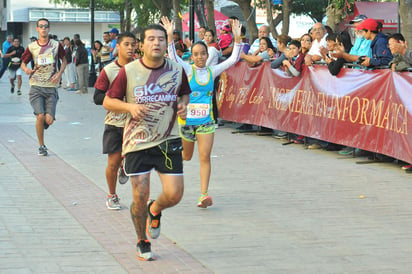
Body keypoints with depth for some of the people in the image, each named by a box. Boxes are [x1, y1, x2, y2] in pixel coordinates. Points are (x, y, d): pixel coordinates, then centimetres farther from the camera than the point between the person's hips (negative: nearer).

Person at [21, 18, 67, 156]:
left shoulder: (56, 45, 3)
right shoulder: (32, 47, 3)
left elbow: (64, 60, 15)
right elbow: (23, 63, 12)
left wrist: (60, 73, -3)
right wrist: (26, 69, -12)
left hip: (51, 87, 0)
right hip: (36, 86, 0)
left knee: (49, 120, -9)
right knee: (40, 116, -15)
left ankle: (41, 125, 31)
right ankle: (41, 146, 5)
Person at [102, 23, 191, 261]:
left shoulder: (177, 70, 0)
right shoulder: (128, 72, -6)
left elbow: (185, 93, 19)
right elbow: (108, 101, 1)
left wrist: (183, 105, -3)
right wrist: (130, 107, -17)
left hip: (168, 141, 2)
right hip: (138, 143, -2)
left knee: (174, 195, -5)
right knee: (140, 197, -1)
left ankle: (155, 211, 33)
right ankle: (143, 243, 24)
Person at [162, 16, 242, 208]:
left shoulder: (212, 71, 4)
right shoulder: (188, 70, -4)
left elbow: (233, 59, 0)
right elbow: (174, 57, -20)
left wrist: (237, 38, -13)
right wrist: (170, 36, -33)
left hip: (206, 121, 1)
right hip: (187, 119, -1)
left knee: (205, 157, -8)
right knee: (187, 156, 16)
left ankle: (204, 195, -10)